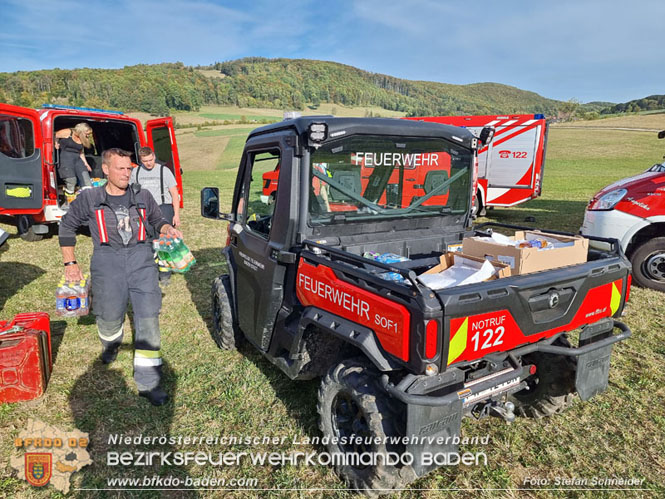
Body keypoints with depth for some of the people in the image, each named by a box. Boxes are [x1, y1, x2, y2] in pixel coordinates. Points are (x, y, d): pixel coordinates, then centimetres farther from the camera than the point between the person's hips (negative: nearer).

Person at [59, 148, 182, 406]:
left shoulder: (142, 197, 12)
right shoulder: (89, 198, 7)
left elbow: (157, 220, 26)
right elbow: (67, 226, 16)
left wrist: (169, 229, 3)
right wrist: (70, 263, 10)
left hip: (141, 259, 1)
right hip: (107, 261, 0)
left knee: (148, 318, -8)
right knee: (109, 317, 5)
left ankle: (148, 382, -1)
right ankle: (110, 345, 46)